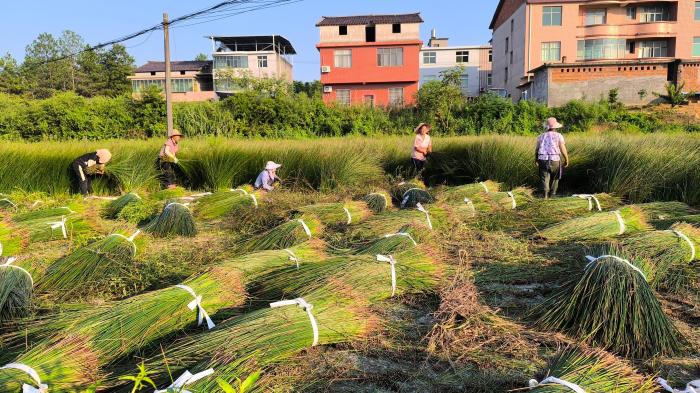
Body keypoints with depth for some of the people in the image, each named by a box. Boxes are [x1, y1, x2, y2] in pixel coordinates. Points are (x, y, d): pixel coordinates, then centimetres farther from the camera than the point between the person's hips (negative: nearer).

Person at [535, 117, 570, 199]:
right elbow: (563, 150, -5)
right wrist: (566, 160, 7)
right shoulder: (559, 136, -1)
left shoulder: (541, 136, 7)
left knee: (545, 180, -1)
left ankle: (545, 196, -15)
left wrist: (536, 160, 23)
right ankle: (552, 195, 24)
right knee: (554, 179, 18)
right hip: (555, 161, -1)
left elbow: (537, 150, 9)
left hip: (543, 160, 1)